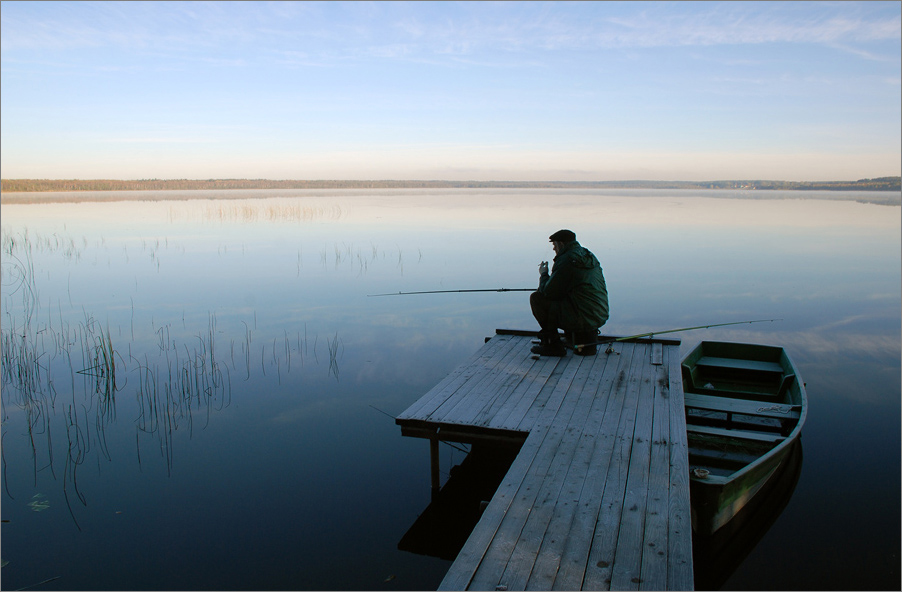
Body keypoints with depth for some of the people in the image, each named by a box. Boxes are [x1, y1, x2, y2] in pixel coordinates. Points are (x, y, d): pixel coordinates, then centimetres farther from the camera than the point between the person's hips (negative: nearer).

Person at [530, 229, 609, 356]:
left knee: (536, 298, -1)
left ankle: (553, 344, 0)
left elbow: (548, 292, -10)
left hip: (583, 318, -9)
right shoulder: (589, 256, 14)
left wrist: (544, 274, 9)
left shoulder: (566, 260, -13)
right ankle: (586, 336, 22)